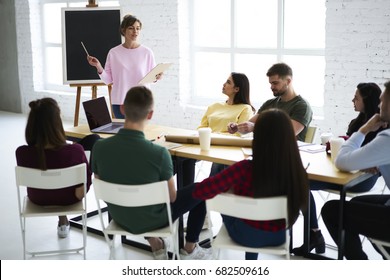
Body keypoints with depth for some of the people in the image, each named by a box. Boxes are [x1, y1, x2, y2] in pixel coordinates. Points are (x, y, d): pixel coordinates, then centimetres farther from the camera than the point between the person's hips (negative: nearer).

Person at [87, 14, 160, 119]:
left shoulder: (147, 52, 1)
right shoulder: (113, 53, 1)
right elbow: (108, 80, 2)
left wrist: (156, 77, -16)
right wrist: (98, 67, -12)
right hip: (119, 102, 0)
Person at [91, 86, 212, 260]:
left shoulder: (99, 147, -21)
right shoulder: (159, 153, -31)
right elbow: (171, 197, -15)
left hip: (119, 218, 4)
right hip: (151, 220, -4)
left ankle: (155, 245, 38)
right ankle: (190, 249, 31)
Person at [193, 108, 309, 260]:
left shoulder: (245, 169, -33)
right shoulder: (297, 170, -23)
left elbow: (199, 191, -29)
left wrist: (230, 187, -10)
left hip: (246, 235, -2)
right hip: (278, 236, 3)